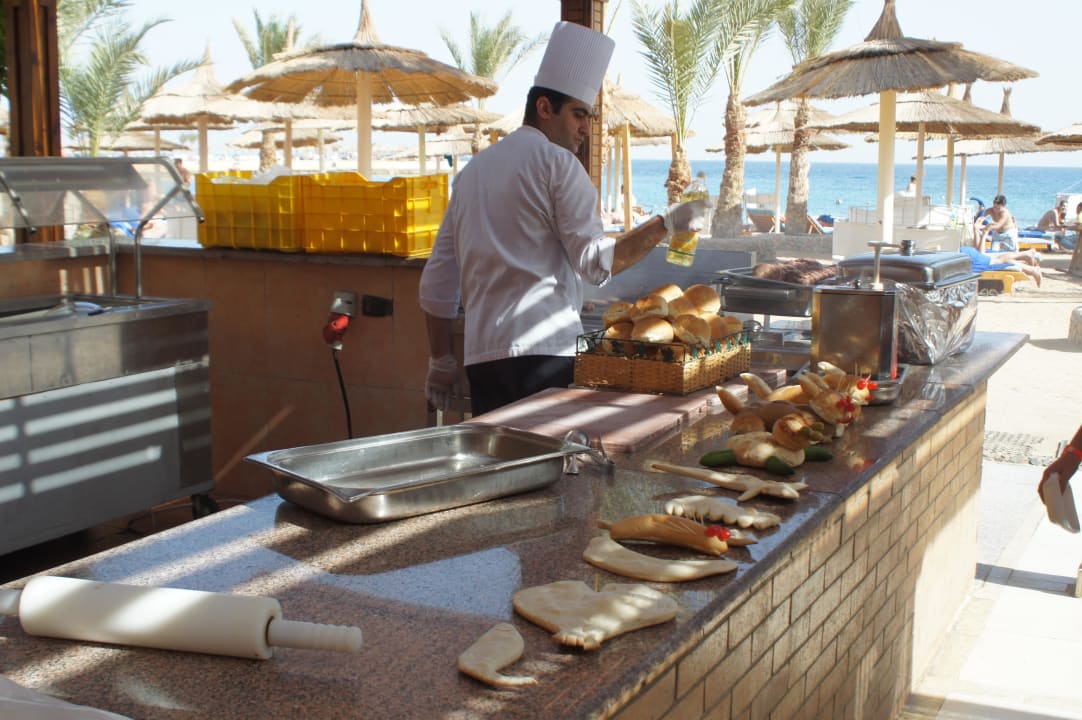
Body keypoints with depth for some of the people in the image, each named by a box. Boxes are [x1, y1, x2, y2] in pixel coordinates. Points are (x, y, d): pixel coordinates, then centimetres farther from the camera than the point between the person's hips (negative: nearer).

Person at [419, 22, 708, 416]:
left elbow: (437, 279, 21)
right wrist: (665, 224, -4)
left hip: (481, 354, 7)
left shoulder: (473, 170, 20)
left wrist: (440, 361, 25)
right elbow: (596, 260, -9)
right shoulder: (557, 163, -1)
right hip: (544, 349, -7)